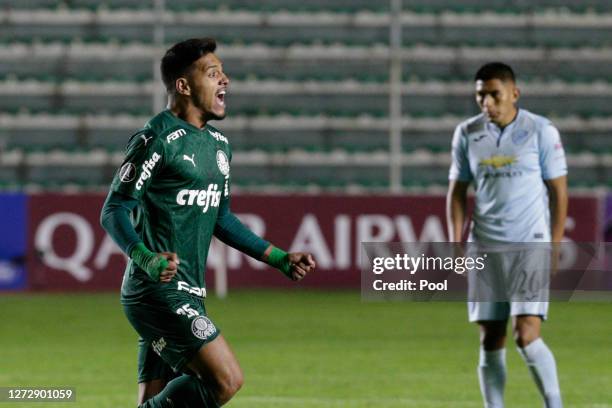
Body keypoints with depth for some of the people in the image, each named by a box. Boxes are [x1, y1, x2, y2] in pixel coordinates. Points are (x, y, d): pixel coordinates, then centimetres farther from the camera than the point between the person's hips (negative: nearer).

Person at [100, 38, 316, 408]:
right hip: (158, 291, -9)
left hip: (188, 295, 9)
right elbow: (114, 211, -14)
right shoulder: (157, 139, -11)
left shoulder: (219, 145, 17)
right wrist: (148, 260, -31)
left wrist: (280, 259, 24)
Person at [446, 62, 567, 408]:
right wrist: (456, 245, 3)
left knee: (527, 334, -15)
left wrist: (554, 249, -5)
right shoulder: (467, 134, 7)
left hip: (531, 246, -4)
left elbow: (558, 191, -1)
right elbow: (457, 191, 13)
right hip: (485, 249, 4)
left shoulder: (541, 131, -3)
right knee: (490, 340, 3)